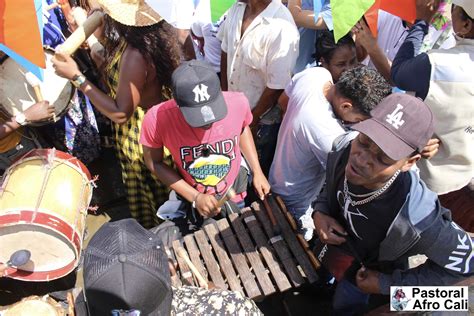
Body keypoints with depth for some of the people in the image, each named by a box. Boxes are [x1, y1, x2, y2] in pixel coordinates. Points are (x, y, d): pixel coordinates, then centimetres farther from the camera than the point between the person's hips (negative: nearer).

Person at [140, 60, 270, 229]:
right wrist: (195, 198, -21)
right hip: (191, 199, -1)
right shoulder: (157, 119, -34)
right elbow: (154, 163, -15)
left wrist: (257, 172, -8)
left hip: (234, 195, 2)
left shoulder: (237, 102, -29)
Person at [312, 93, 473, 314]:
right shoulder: (342, 151, -32)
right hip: (333, 240, 4)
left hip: (367, 269, -3)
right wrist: (319, 212, -26)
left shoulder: (416, 218, -46)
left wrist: (387, 284, -21)